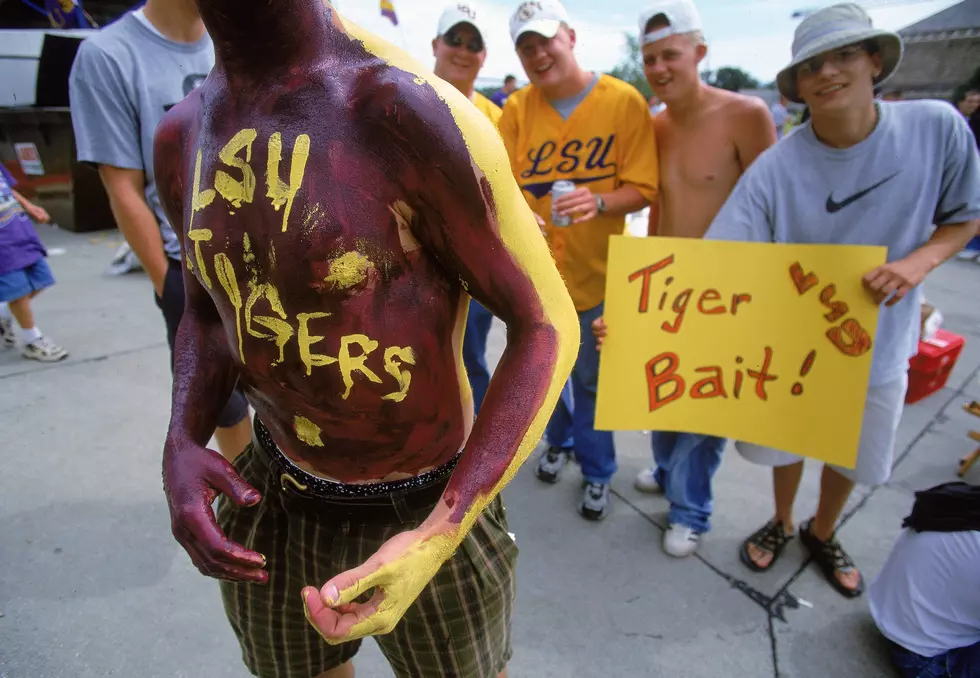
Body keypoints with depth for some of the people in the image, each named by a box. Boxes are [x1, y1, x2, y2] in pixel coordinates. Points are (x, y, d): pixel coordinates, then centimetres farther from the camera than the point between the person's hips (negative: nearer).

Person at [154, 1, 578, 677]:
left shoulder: (409, 110, -22)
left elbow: (546, 325, -20)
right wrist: (182, 444, -7)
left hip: (421, 512, -4)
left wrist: (439, 539, -27)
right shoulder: (182, 135, -3)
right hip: (271, 500, 5)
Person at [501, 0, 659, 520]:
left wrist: (598, 201, -31)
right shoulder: (517, 108, -4)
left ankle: (598, 473, 34)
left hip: (596, 271, -3)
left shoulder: (625, 101, -11)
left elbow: (642, 189, -11)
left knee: (592, 380, 11)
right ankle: (560, 441, 50)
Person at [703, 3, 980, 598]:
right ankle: (781, 525, 51)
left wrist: (919, 262, -23)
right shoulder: (774, 169, -21)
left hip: (877, 346, 2)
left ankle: (823, 535, 53)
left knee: (853, 456, 22)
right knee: (787, 444, 19)